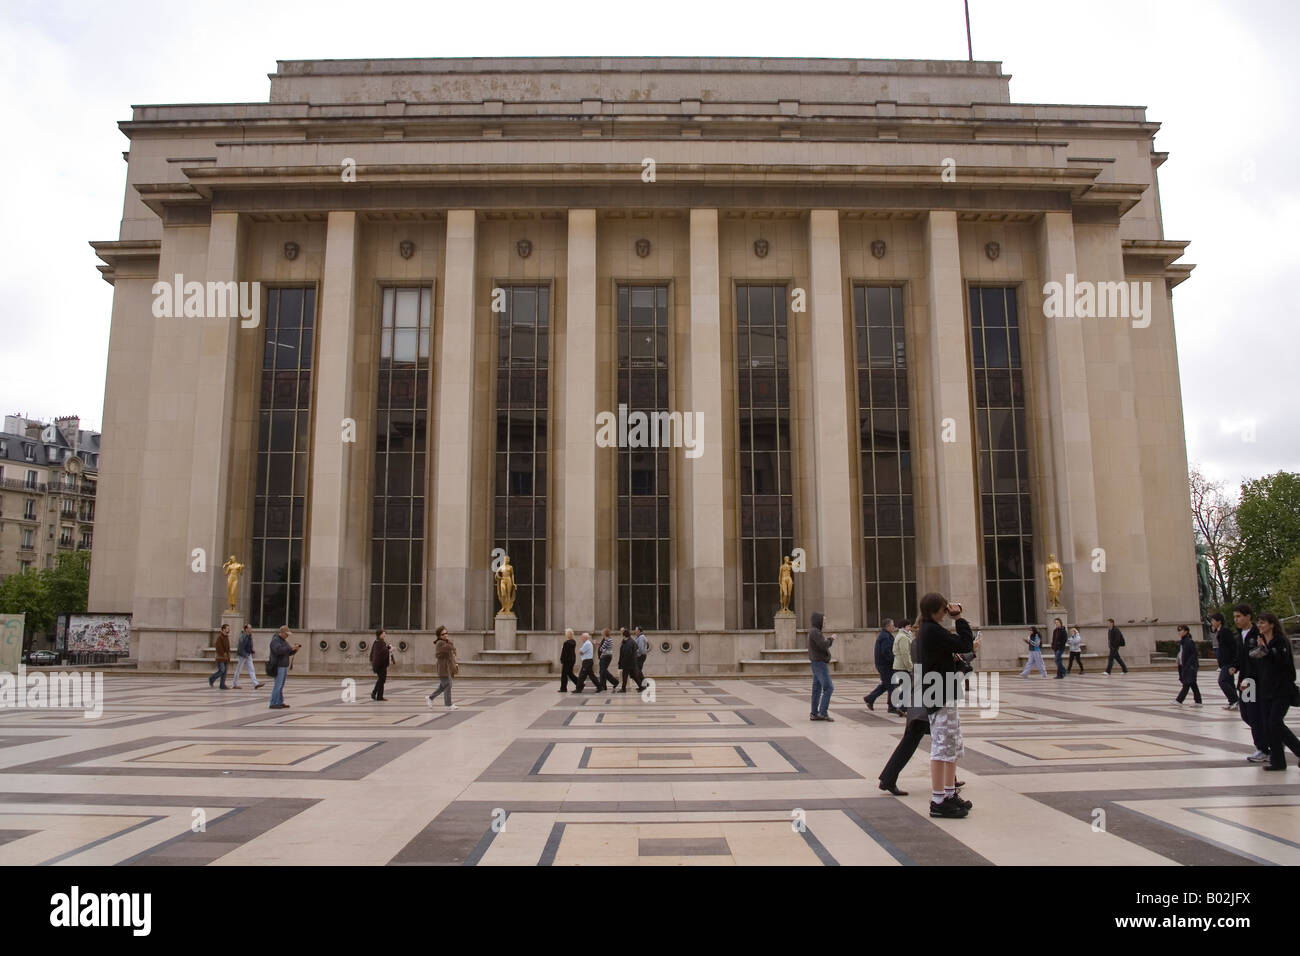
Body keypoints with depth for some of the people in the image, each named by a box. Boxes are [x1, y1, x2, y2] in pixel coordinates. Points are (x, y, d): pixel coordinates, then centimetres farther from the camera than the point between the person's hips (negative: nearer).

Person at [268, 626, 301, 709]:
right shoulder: (275, 640, -10)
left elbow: (289, 653, 20)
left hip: (284, 666, 9)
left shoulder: (284, 641, 18)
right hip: (278, 667, -9)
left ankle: (280, 702, 10)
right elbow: (279, 650, -27)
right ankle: (273, 704, -8)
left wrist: (295, 650, 1)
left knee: (281, 686, 9)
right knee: (277, 685, -10)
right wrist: (290, 647, -24)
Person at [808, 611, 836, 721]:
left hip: (818, 663, 10)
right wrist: (831, 639, -7)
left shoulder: (814, 631, 17)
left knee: (817, 688, 9)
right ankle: (823, 712, -14)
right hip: (819, 663, -10)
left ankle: (814, 714, 9)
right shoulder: (814, 631, -15)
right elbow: (823, 645, -23)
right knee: (828, 687, -11)